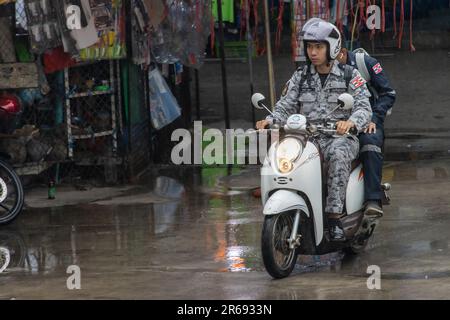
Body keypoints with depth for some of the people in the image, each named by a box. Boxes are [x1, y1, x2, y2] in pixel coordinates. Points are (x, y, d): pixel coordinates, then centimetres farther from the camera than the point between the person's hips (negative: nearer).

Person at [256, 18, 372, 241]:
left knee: (338, 154, -39)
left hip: (340, 136, -3)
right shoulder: (300, 77, 13)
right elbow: (285, 106, 7)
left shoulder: (349, 76, 3)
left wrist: (351, 122, -31)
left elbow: (364, 107, -8)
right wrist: (270, 120, -15)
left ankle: (334, 216, -39)